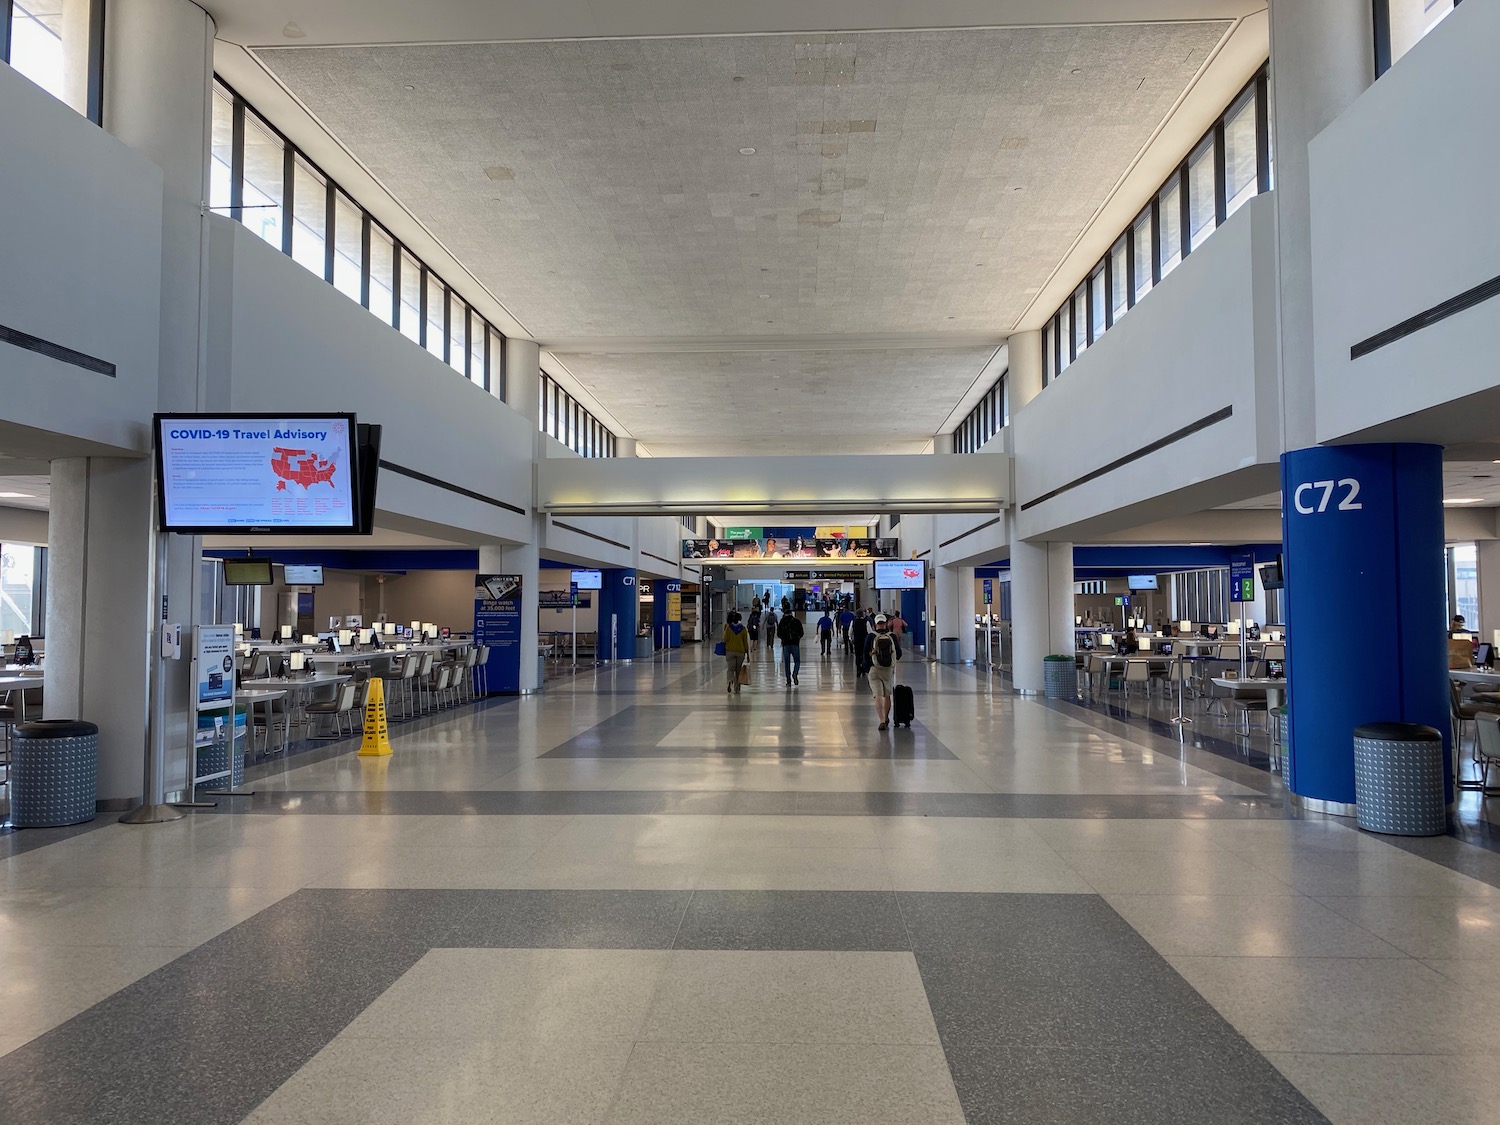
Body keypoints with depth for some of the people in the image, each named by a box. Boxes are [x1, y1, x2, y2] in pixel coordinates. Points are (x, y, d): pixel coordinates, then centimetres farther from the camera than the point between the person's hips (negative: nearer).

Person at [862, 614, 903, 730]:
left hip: (874, 670, -2)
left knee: (878, 696, -4)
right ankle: (886, 719, 32)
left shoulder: (870, 637, -6)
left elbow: (866, 655, -4)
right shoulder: (892, 637, -2)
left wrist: (867, 669, 9)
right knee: (887, 695, 18)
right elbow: (899, 654, 5)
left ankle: (882, 720, -16)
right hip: (889, 669, 2)